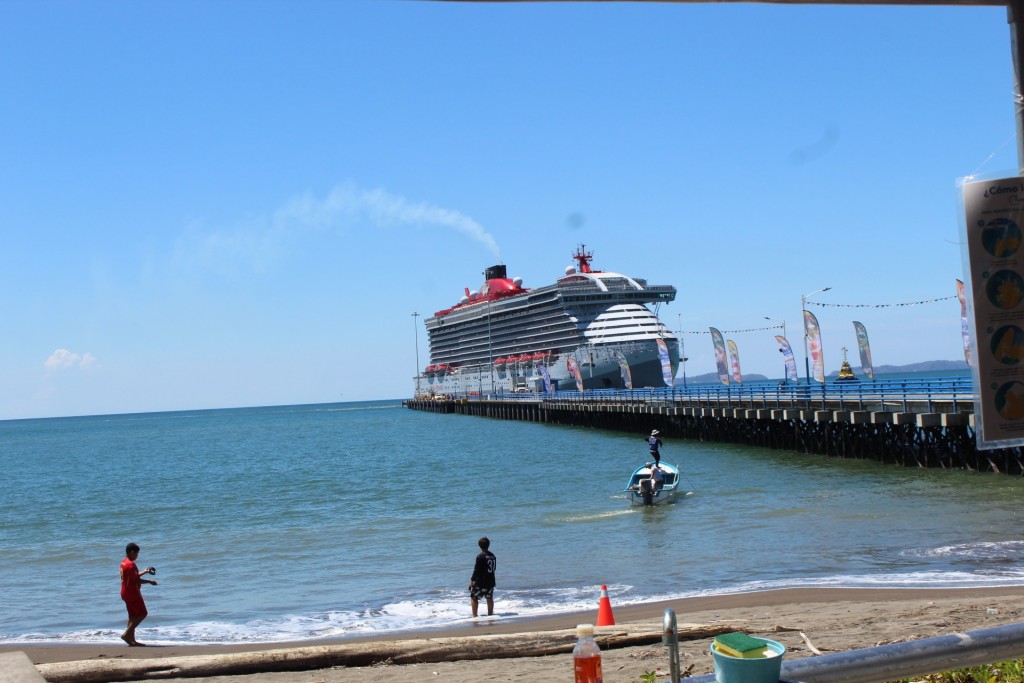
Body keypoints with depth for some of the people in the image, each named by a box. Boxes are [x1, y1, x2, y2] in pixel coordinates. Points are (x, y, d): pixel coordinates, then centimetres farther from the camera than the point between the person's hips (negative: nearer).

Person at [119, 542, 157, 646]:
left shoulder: (124, 562, 12)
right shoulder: (131, 564, -19)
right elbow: (136, 580, -22)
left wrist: (146, 571, 22)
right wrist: (150, 581, -12)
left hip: (126, 593, 10)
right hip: (132, 593, -10)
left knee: (133, 616, 12)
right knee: (142, 613, -5)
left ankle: (132, 639, 12)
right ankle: (127, 634, -10)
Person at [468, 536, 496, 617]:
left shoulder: (480, 556, -15)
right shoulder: (493, 556, 4)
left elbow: (476, 570, -15)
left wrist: (472, 580, -8)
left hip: (480, 582, -6)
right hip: (491, 581, 6)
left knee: (474, 598, 3)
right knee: (489, 598, 18)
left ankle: (474, 615, -1)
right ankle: (490, 614, 25)